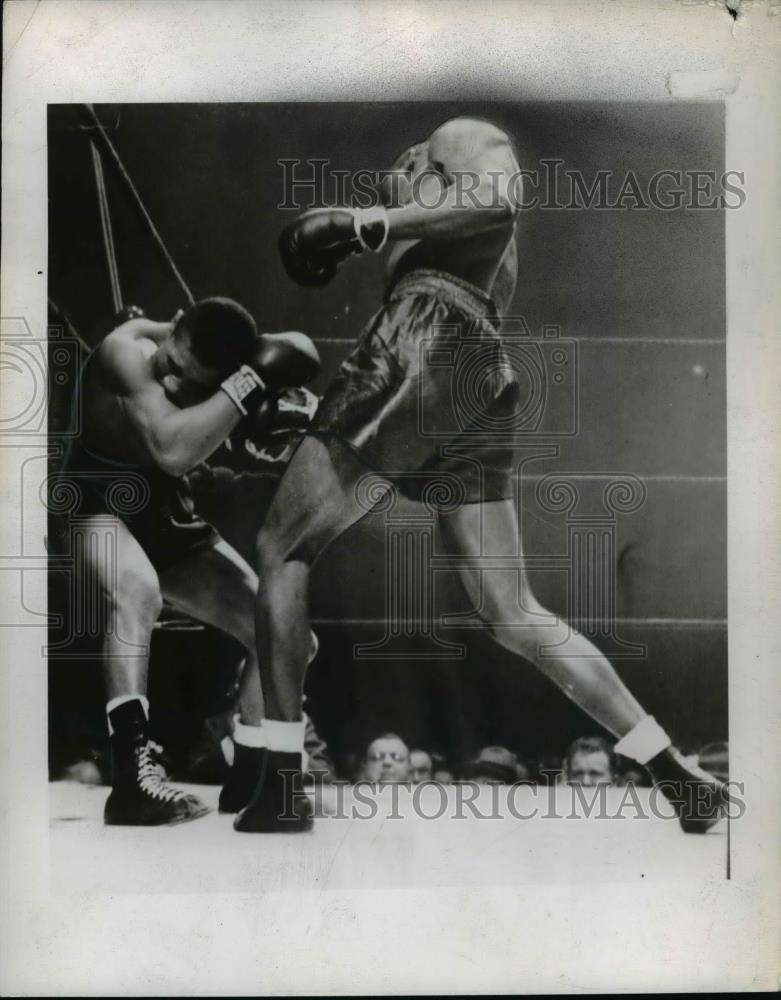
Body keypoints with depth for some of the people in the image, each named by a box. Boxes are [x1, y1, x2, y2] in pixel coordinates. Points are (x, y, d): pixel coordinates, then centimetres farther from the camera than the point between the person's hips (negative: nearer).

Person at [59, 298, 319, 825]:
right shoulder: (126, 350, -29)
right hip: (97, 502, -5)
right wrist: (251, 383, -42)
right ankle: (133, 774, -37)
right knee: (139, 590, -40)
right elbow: (172, 451, -41)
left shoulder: (234, 370, -13)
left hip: (168, 513, 5)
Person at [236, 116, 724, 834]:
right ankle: (678, 775, 7)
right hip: (486, 385, 9)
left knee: (280, 551, 1)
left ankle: (284, 783, -3)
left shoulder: (482, 143, 15)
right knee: (514, 616, 8)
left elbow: (497, 205, -8)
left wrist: (366, 222, -11)